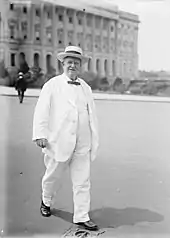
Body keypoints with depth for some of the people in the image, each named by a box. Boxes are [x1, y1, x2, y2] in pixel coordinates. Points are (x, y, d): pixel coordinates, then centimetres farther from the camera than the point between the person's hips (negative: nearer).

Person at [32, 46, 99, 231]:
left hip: (82, 143, 3)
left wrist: (94, 140, 10)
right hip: (59, 141, -3)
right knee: (53, 176, 14)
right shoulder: (52, 85, 0)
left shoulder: (86, 88, 11)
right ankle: (46, 201, 42)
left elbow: (92, 115, 12)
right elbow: (41, 110, -6)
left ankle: (82, 217, 15)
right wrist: (40, 134, -14)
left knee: (82, 181, 4)